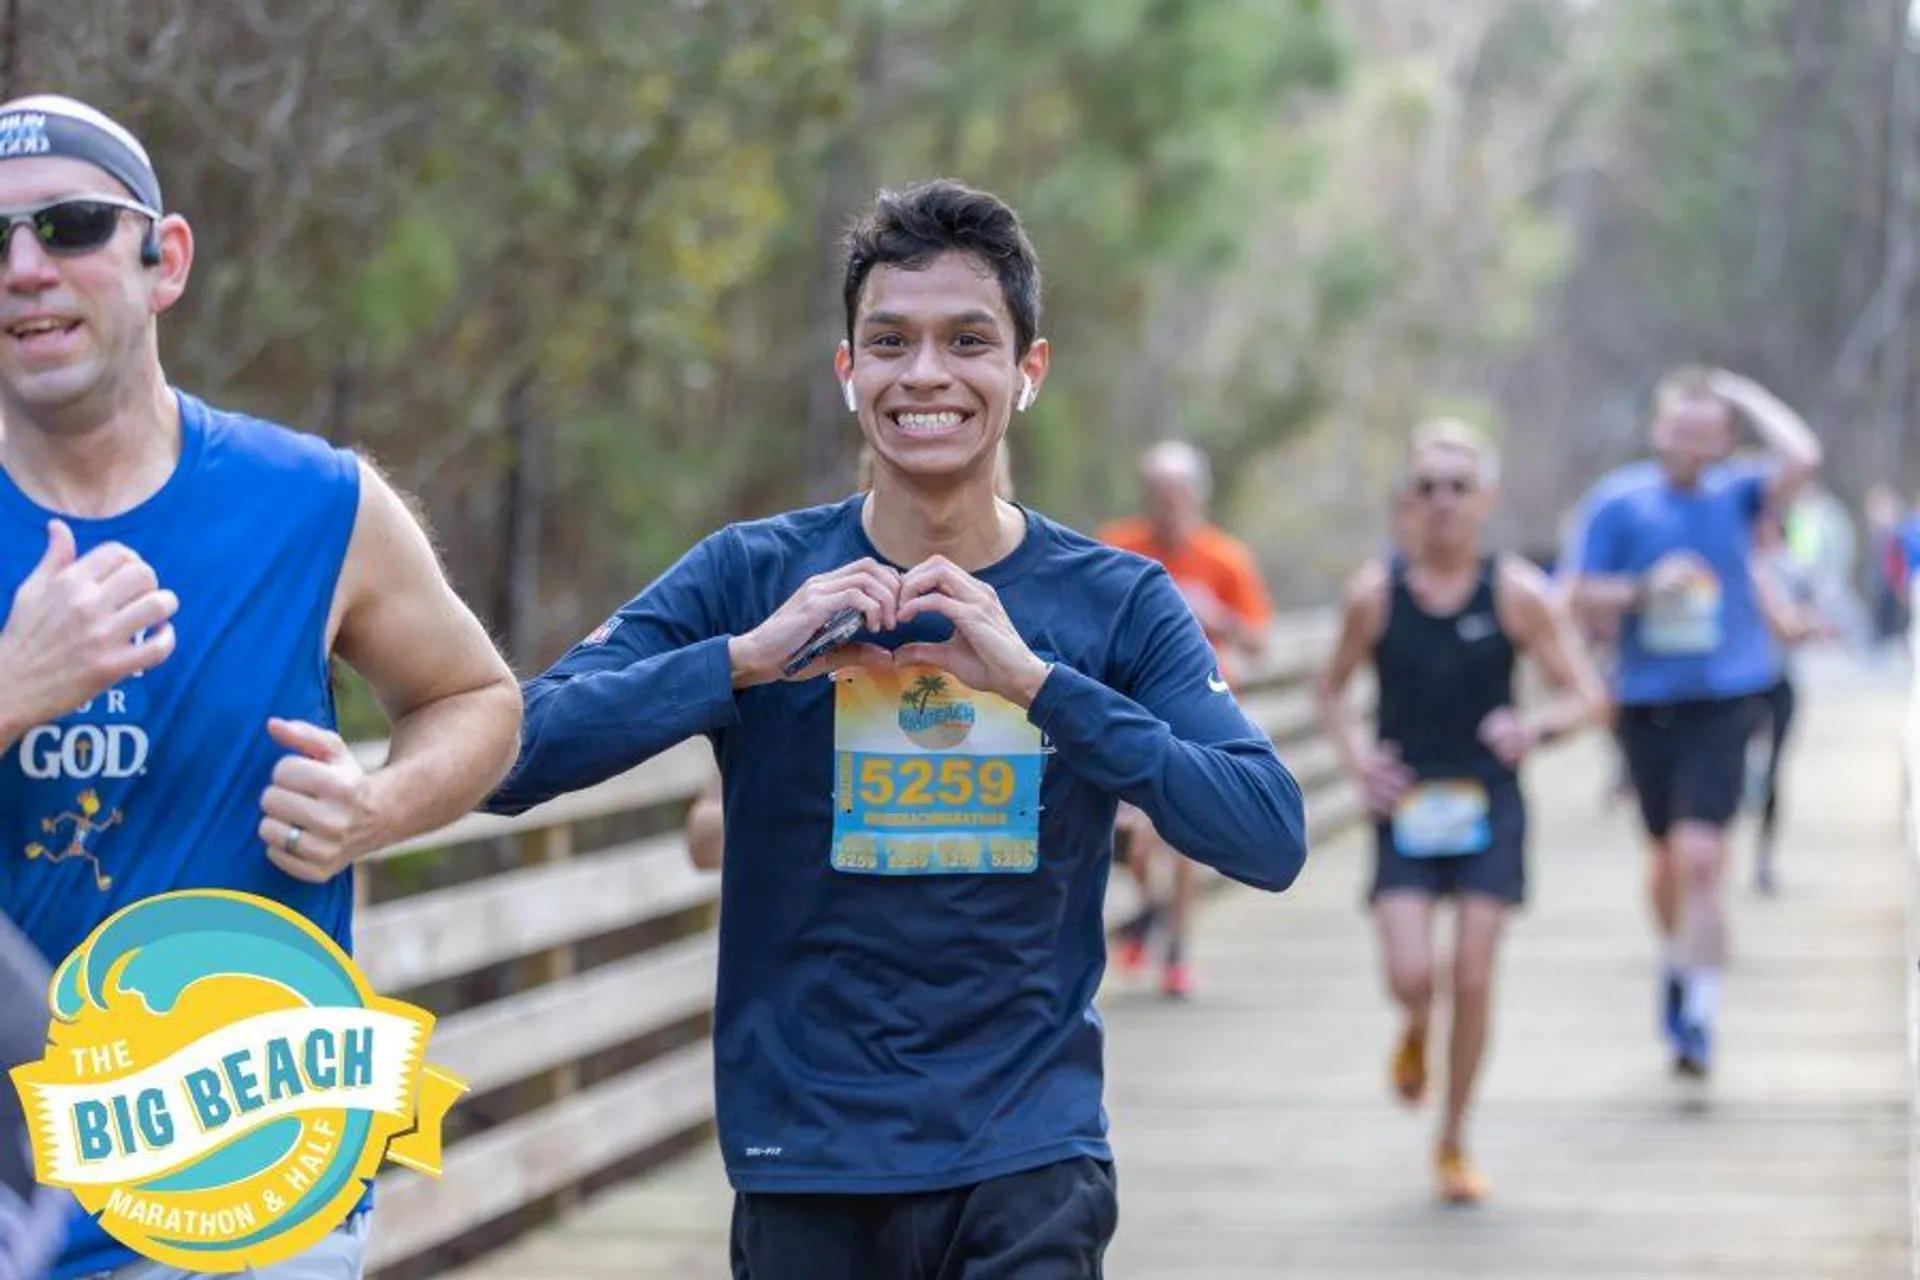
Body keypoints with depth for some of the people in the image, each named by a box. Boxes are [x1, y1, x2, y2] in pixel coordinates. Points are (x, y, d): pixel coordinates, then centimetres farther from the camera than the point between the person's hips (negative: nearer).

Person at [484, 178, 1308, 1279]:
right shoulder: (751, 578, 0)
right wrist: (748, 658, -20)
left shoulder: (1119, 603, 2)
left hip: (1032, 1159, 0)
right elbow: (513, 758, -10)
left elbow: (1271, 838, -12)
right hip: (807, 1169, 1)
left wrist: (1035, 681, -20)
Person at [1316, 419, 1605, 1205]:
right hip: (1405, 804, 0)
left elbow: (1587, 696, -2)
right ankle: (1415, 1032, 26)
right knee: (1409, 976, -13)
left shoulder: (1517, 593, -5)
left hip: (1487, 806, 0)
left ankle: (1454, 1141, 16)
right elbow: (1330, 689, 11)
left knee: (1473, 978, -3)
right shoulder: (1375, 593, -2)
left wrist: (1536, 726, -23)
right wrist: (1355, 755, -8)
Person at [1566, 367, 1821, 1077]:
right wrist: (1645, 589, -15)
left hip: (1722, 700, -2)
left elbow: (1802, 459, -14)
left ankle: (1697, 1015, -13)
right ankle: (1682, 959, 41)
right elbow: (1586, 594, 3)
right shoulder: (1618, 500, 1)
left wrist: (1746, 396, -3)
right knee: (1668, 857, 14)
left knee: (1698, 857, -15)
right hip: (1647, 701, 2)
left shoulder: (1735, 494, 3)